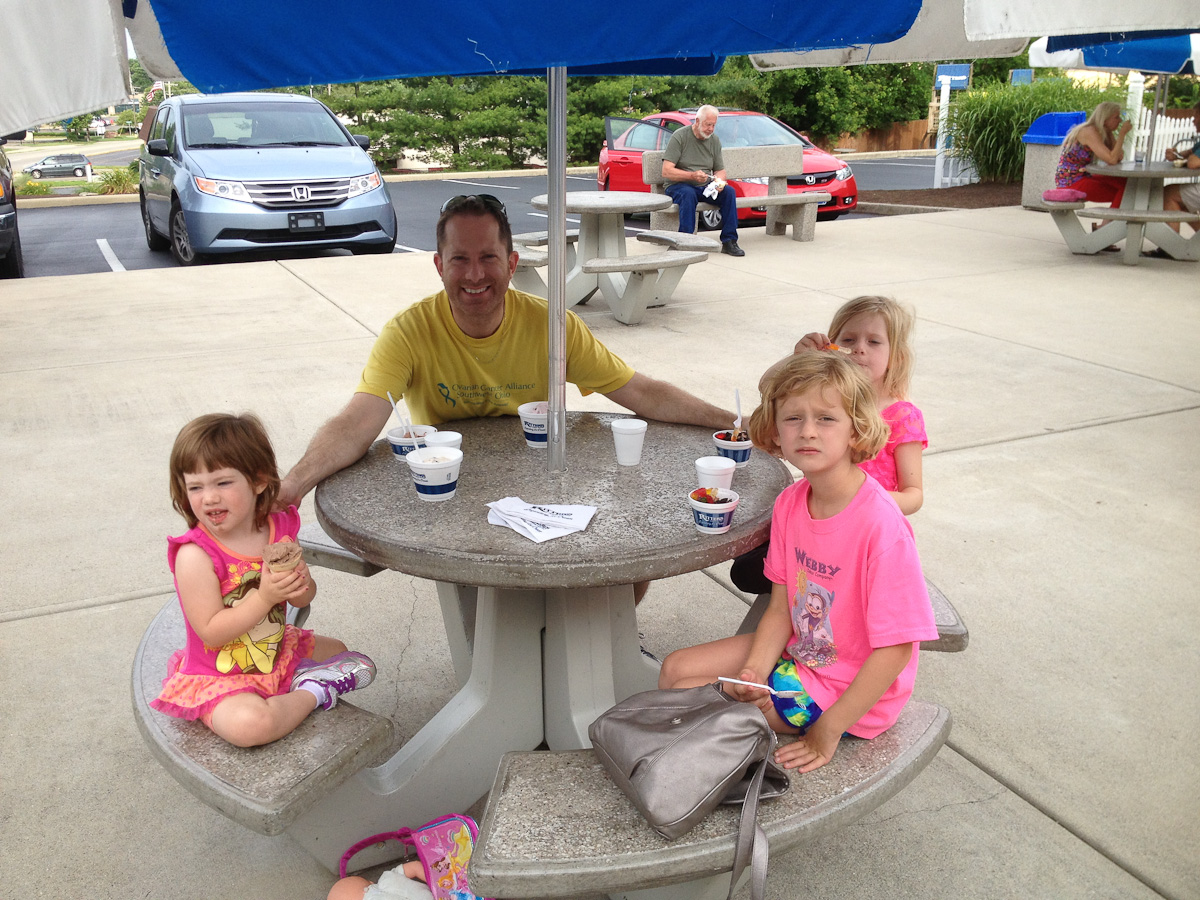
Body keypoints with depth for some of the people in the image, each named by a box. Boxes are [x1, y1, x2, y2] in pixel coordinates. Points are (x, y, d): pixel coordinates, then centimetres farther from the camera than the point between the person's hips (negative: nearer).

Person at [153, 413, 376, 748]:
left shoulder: (279, 528, -8)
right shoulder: (194, 555, -24)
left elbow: (306, 598, 4)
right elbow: (211, 632, -26)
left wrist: (299, 586, -21)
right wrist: (265, 596, -34)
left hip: (277, 652, 6)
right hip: (217, 677, -6)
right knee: (249, 724, -34)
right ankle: (313, 694, -12)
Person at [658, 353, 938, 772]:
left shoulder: (880, 526, -27)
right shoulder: (790, 503, -5)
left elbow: (895, 648, -23)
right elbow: (782, 606, 2)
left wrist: (828, 731, -21)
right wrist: (755, 671, -16)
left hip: (853, 688, -7)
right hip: (797, 654, 7)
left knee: (688, 694, -14)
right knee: (675, 667, 5)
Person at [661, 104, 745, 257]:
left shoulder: (715, 140, 10)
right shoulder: (679, 136, -8)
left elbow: (720, 170, 15)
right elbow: (666, 171, -16)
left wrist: (719, 181, -11)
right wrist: (692, 176, -30)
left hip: (705, 187, 5)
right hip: (678, 186, -5)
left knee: (729, 191, -20)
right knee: (688, 194, -38)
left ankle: (729, 241, -18)